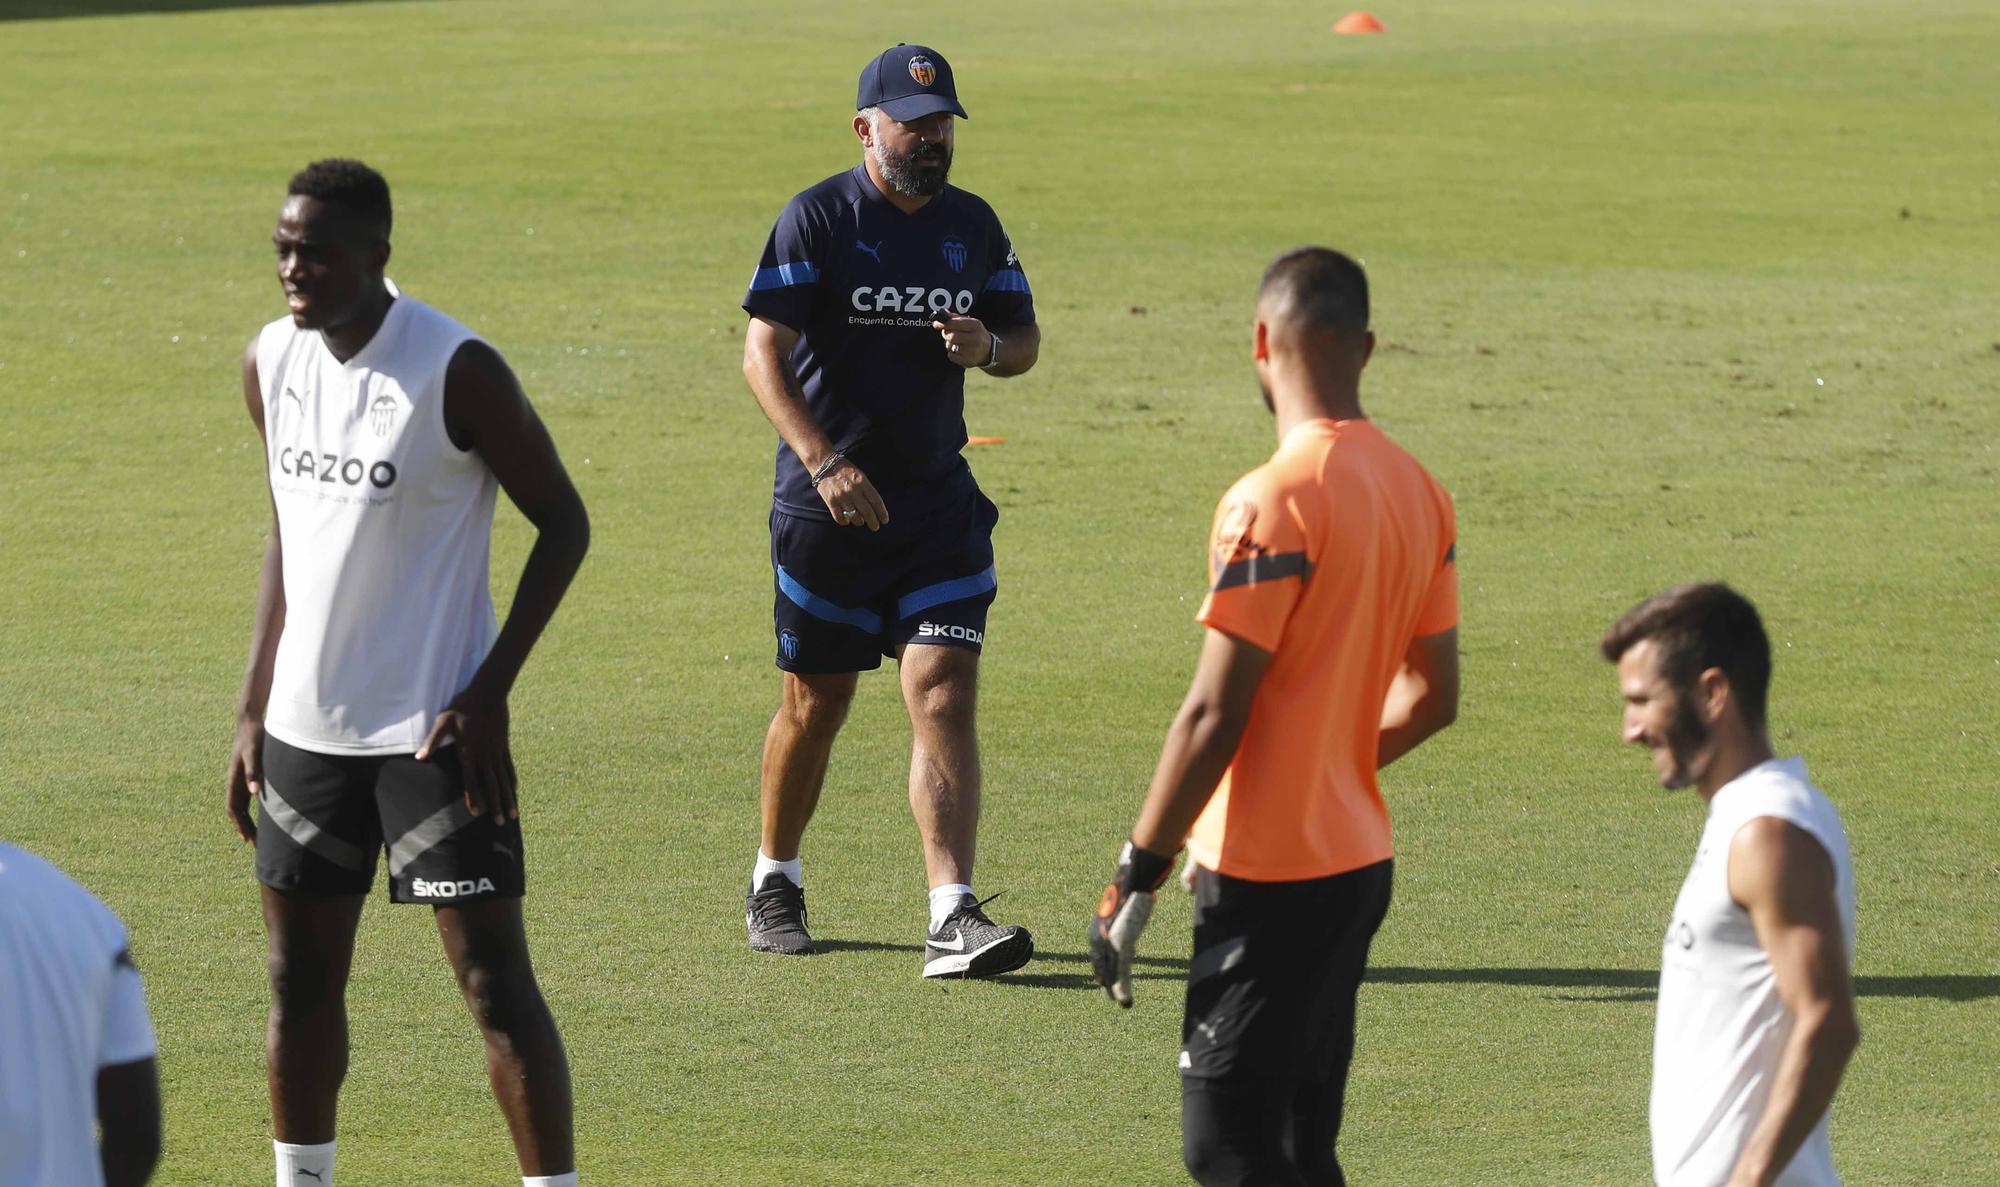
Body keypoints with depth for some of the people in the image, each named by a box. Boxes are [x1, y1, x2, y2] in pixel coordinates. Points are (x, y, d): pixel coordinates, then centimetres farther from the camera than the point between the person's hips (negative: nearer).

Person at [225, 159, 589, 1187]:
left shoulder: (456, 371, -15)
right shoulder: (271, 362, 5)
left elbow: (563, 523, -9)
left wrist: (488, 690, -14)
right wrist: (253, 710, 12)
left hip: (434, 726, -6)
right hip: (306, 720, 6)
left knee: (493, 978, -7)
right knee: (300, 977, 11)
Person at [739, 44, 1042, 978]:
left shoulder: (972, 226, 7)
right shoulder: (817, 219, -7)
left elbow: (1025, 336, 16)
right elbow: (762, 352, -13)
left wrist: (990, 348, -9)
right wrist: (825, 463, -25)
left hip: (937, 505, 3)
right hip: (826, 505, -3)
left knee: (944, 697, -10)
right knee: (816, 703, 8)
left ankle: (953, 919, -16)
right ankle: (774, 884, 30)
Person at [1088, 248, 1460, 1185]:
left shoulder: (1272, 502, -18)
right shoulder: (1419, 492, 7)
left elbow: (1213, 714, -19)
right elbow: (1432, 696, 14)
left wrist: (1137, 874, -12)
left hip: (1269, 875, -8)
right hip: (1359, 856, 8)